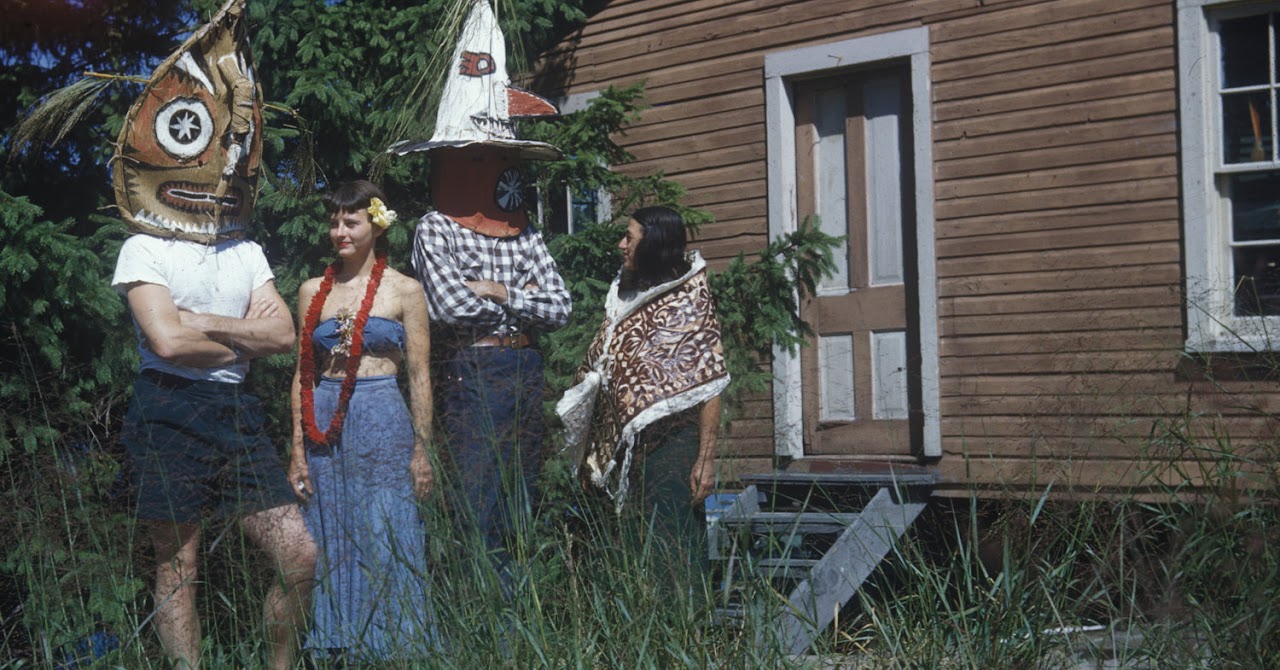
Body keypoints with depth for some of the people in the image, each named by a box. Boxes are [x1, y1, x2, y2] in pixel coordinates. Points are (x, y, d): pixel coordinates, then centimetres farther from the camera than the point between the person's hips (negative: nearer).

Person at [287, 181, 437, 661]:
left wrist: (422, 450, -3)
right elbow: (302, 375, 10)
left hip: (383, 424, -3)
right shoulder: (312, 291, 10)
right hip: (324, 428, 3)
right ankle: (336, 647, 15)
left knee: (384, 545, -2)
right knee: (330, 546, 6)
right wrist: (298, 452, 4)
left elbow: (419, 376, 2)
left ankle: (389, 648, 9)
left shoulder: (404, 291, 2)